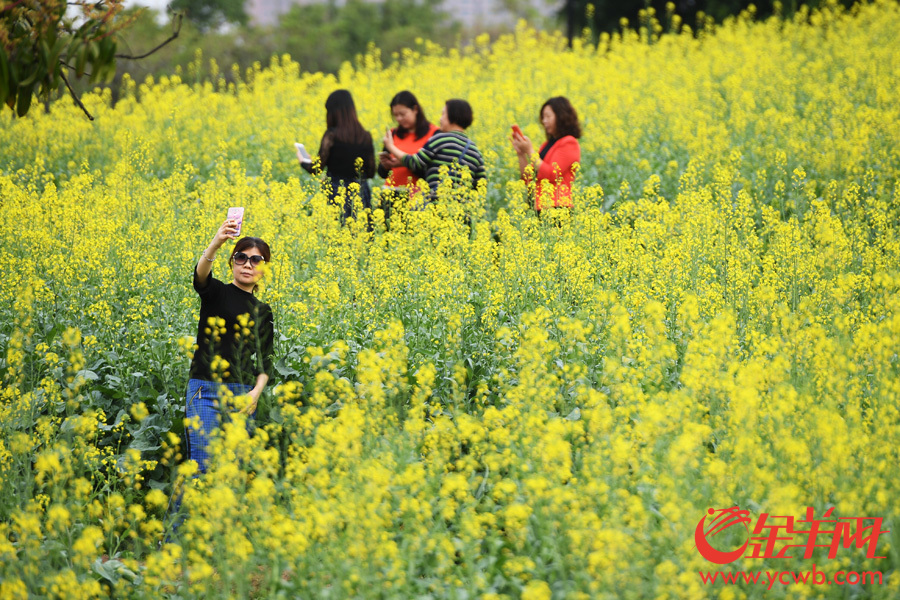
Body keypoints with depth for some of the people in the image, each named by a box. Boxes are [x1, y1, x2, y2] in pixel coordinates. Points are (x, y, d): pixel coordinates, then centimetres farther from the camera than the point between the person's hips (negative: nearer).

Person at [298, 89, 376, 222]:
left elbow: (317, 169, -6)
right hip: (361, 194, 4)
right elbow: (371, 173, 7)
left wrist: (303, 161, 14)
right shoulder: (366, 137, 3)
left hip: (336, 192, -4)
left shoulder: (332, 135, -9)